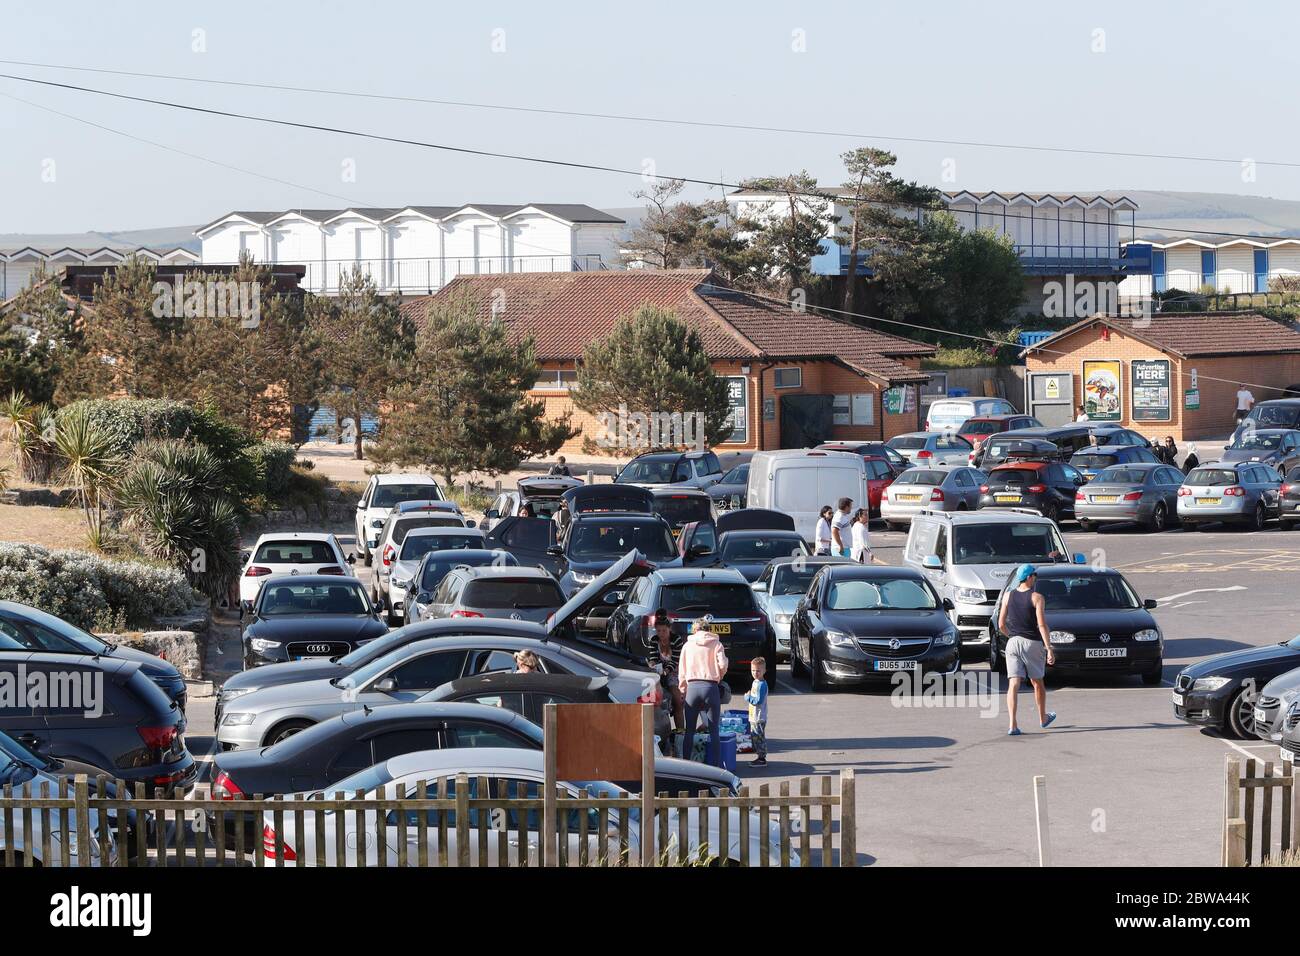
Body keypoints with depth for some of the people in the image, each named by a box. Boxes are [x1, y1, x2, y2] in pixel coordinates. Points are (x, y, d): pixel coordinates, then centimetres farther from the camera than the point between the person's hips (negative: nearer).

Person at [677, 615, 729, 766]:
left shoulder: (688, 645, 9)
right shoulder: (716, 644, 3)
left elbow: (681, 671, 8)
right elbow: (722, 665, -9)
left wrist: (683, 691, 16)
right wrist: (719, 676, 11)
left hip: (692, 687, 2)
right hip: (711, 686, -2)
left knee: (689, 731, 9)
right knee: (714, 731, 3)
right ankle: (715, 765, 0)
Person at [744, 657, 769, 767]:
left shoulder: (762, 684, -17)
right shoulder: (755, 682, 13)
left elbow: (758, 701, -22)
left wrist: (748, 698, -10)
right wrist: (749, 697, 4)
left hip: (759, 717, -10)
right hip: (753, 717, 10)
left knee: (759, 737, -6)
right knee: (754, 737, 15)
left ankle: (762, 759, -1)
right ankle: (758, 757, 23)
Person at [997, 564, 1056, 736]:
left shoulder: (1008, 596, 5)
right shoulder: (1036, 597, -7)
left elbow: (1001, 625, 7)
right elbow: (1042, 625, -15)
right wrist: (1049, 649, -15)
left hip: (1012, 643, 2)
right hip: (1032, 644, -2)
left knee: (1013, 685, -4)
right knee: (1037, 683, 17)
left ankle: (1012, 725, -17)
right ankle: (1043, 718, 37)